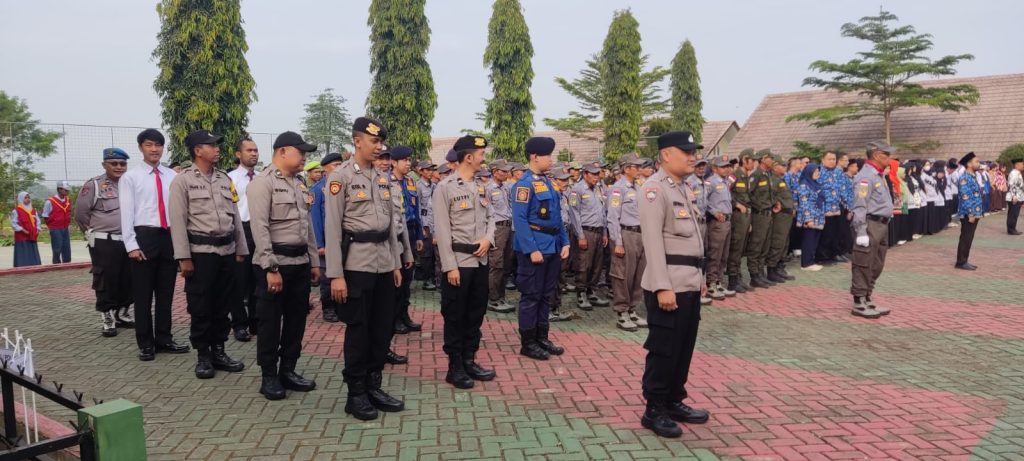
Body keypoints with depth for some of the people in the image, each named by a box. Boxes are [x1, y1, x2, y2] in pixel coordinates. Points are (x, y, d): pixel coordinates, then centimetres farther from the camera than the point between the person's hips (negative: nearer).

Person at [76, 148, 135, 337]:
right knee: (105, 282, 0)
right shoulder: (93, 185, -3)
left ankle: (123, 314, 24)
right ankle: (107, 319, 8)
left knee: (128, 281, 10)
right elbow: (80, 213, -1)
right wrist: (93, 233, 4)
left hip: (129, 242, 5)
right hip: (104, 243, -4)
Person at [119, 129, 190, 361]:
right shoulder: (130, 177, 0)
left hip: (170, 236, 3)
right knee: (143, 294, 5)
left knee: (166, 292, 12)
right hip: (145, 236, -3)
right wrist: (132, 245, -11)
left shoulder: (172, 176, 8)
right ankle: (146, 343, 16)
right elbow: (126, 213, -4)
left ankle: (164, 339, 24)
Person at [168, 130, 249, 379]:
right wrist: (184, 257, -12)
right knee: (200, 307, 3)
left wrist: (241, 250, 13)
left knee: (223, 305, 11)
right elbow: (178, 221, -8)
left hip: (227, 251, 5)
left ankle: (219, 351, 23)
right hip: (200, 252, -5)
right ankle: (203, 356, 15)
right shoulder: (182, 180, -4)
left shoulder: (225, 179, 13)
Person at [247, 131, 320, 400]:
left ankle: (288, 370, 26)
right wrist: (270, 268, -20)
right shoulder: (262, 183, -11)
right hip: (275, 262, -7)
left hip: (300, 262, 8)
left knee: (296, 319, 13)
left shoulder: (298, 184, 14)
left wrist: (314, 261, 14)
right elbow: (260, 228, -17)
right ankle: (269, 377, 16)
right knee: (270, 322, 4)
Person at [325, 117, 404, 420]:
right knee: (358, 329, 2)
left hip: (384, 262, 7)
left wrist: (396, 263, 14)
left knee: (383, 327, 11)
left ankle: (374, 386, 24)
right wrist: (335, 275, -15)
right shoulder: (341, 177, -8)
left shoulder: (383, 179, 13)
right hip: (357, 263, -7)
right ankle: (356, 393, 14)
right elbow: (332, 228, -12)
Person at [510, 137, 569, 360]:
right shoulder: (524, 184, -13)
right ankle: (528, 343, 9)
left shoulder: (548, 183, 13)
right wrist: (532, 250, -22)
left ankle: (542, 338, 24)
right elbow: (519, 220, -18)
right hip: (534, 248, -8)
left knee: (545, 294, 14)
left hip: (552, 247, 8)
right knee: (531, 296, 0)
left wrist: (564, 242, 10)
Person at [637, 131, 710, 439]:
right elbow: (653, 241, -19)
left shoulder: (684, 188, 17)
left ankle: (674, 401, 28)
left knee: (684, 347, 15)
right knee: (663, 349, -1)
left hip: (690, 283, 9)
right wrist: (663, 287, -23)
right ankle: (654, 410, 11)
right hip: (669, 285, -9)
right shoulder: (654, 189, -13)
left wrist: (700, 276, 19)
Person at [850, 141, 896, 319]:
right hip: (870, 225, -10)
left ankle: (867, 300, 23)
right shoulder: (866, 176, -14)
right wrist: (861, 232, -24)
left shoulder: (878, 176, 18)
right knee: (864, 266, -5)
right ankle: (859, 304, 1)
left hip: (881, 225, 10)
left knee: (876, 266, 14)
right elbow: (859, 207, -20)